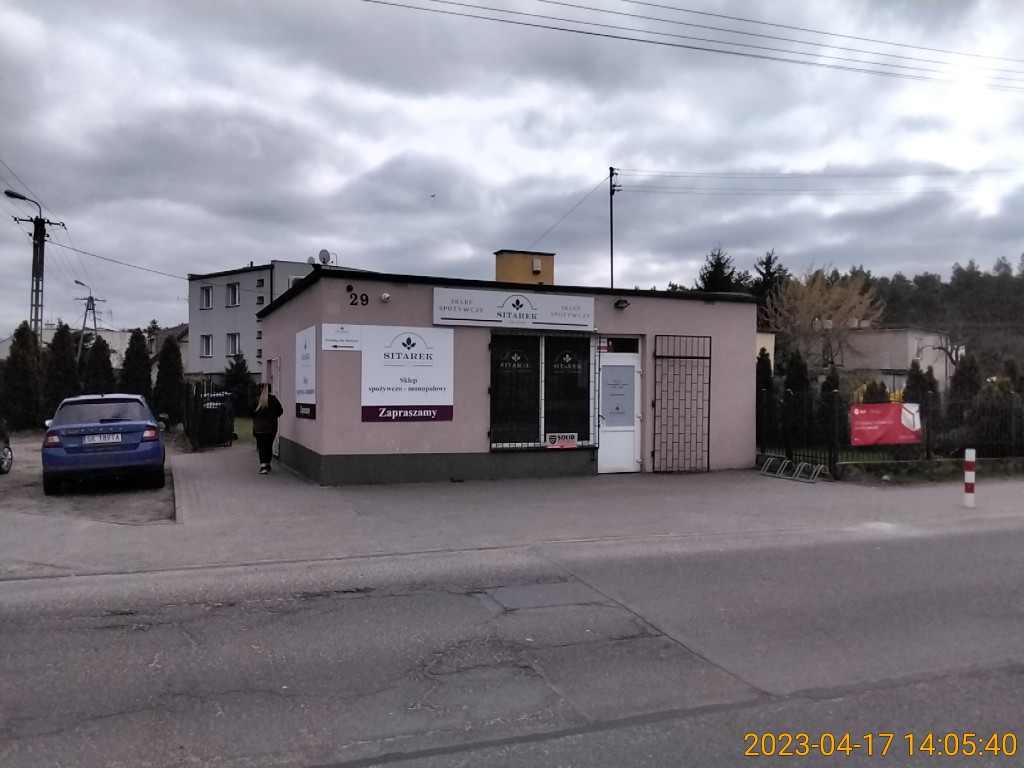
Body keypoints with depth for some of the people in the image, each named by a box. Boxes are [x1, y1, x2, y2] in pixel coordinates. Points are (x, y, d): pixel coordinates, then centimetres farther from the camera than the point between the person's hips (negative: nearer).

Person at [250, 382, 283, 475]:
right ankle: (267, 464, 22)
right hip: (271, 427, 2)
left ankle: (263, 465, -15)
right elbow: (280, 411, -4)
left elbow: (252, 413, -3)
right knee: (269, 445, 14)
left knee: (262, 446, -1)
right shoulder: (274, 400, -4)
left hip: (259, 428, -1)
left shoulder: (257, 400, -6)